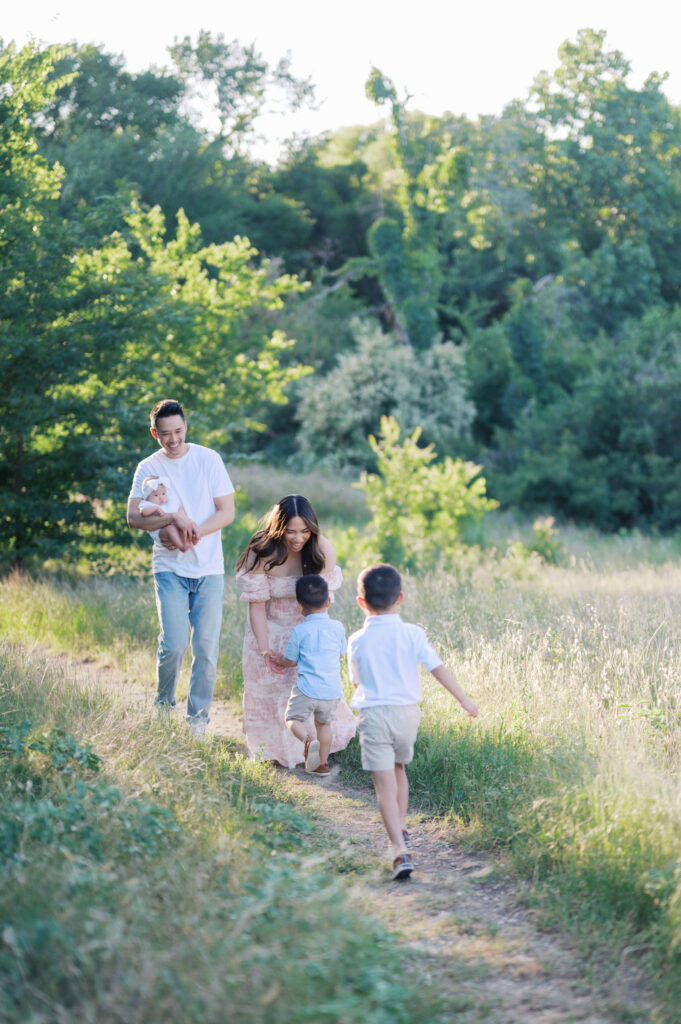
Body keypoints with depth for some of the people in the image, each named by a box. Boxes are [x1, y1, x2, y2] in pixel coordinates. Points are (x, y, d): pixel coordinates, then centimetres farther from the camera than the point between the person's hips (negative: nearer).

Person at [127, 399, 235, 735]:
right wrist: (175, 517, -22)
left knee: (206, 646, -2)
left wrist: (194, 532, -15)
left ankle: (198, 718, 10)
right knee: (174, 644, -11)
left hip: (208, 567, 1)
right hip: (170, 567, -1)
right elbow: (134, 517, -9)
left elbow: (227, 511, 0)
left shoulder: (208, 459, 1)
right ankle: (163, 705, 14)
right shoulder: (148, 468, 2)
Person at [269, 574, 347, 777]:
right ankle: (322, 763, 25)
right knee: (324, 723, 22)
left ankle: (308, 739, -21)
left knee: (293, 718, 9)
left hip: (307, 688, -4)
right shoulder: (338, 627, 3)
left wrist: (279, 660, 26)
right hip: (333, 690, 4)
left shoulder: (299, 631, -7)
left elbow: (291, 661, 2)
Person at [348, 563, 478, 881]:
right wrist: (464, 700, 5)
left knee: (385, 785, -3)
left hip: (373, 715, -2)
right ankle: (400, 829, 39)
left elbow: (357, 681, 8)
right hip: (407, 712, 2)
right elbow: (439, 669, -4)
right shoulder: (412, 634, -5)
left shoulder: (357, 642, -5)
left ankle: (401, 851, -14)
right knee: (398, 768, 28)